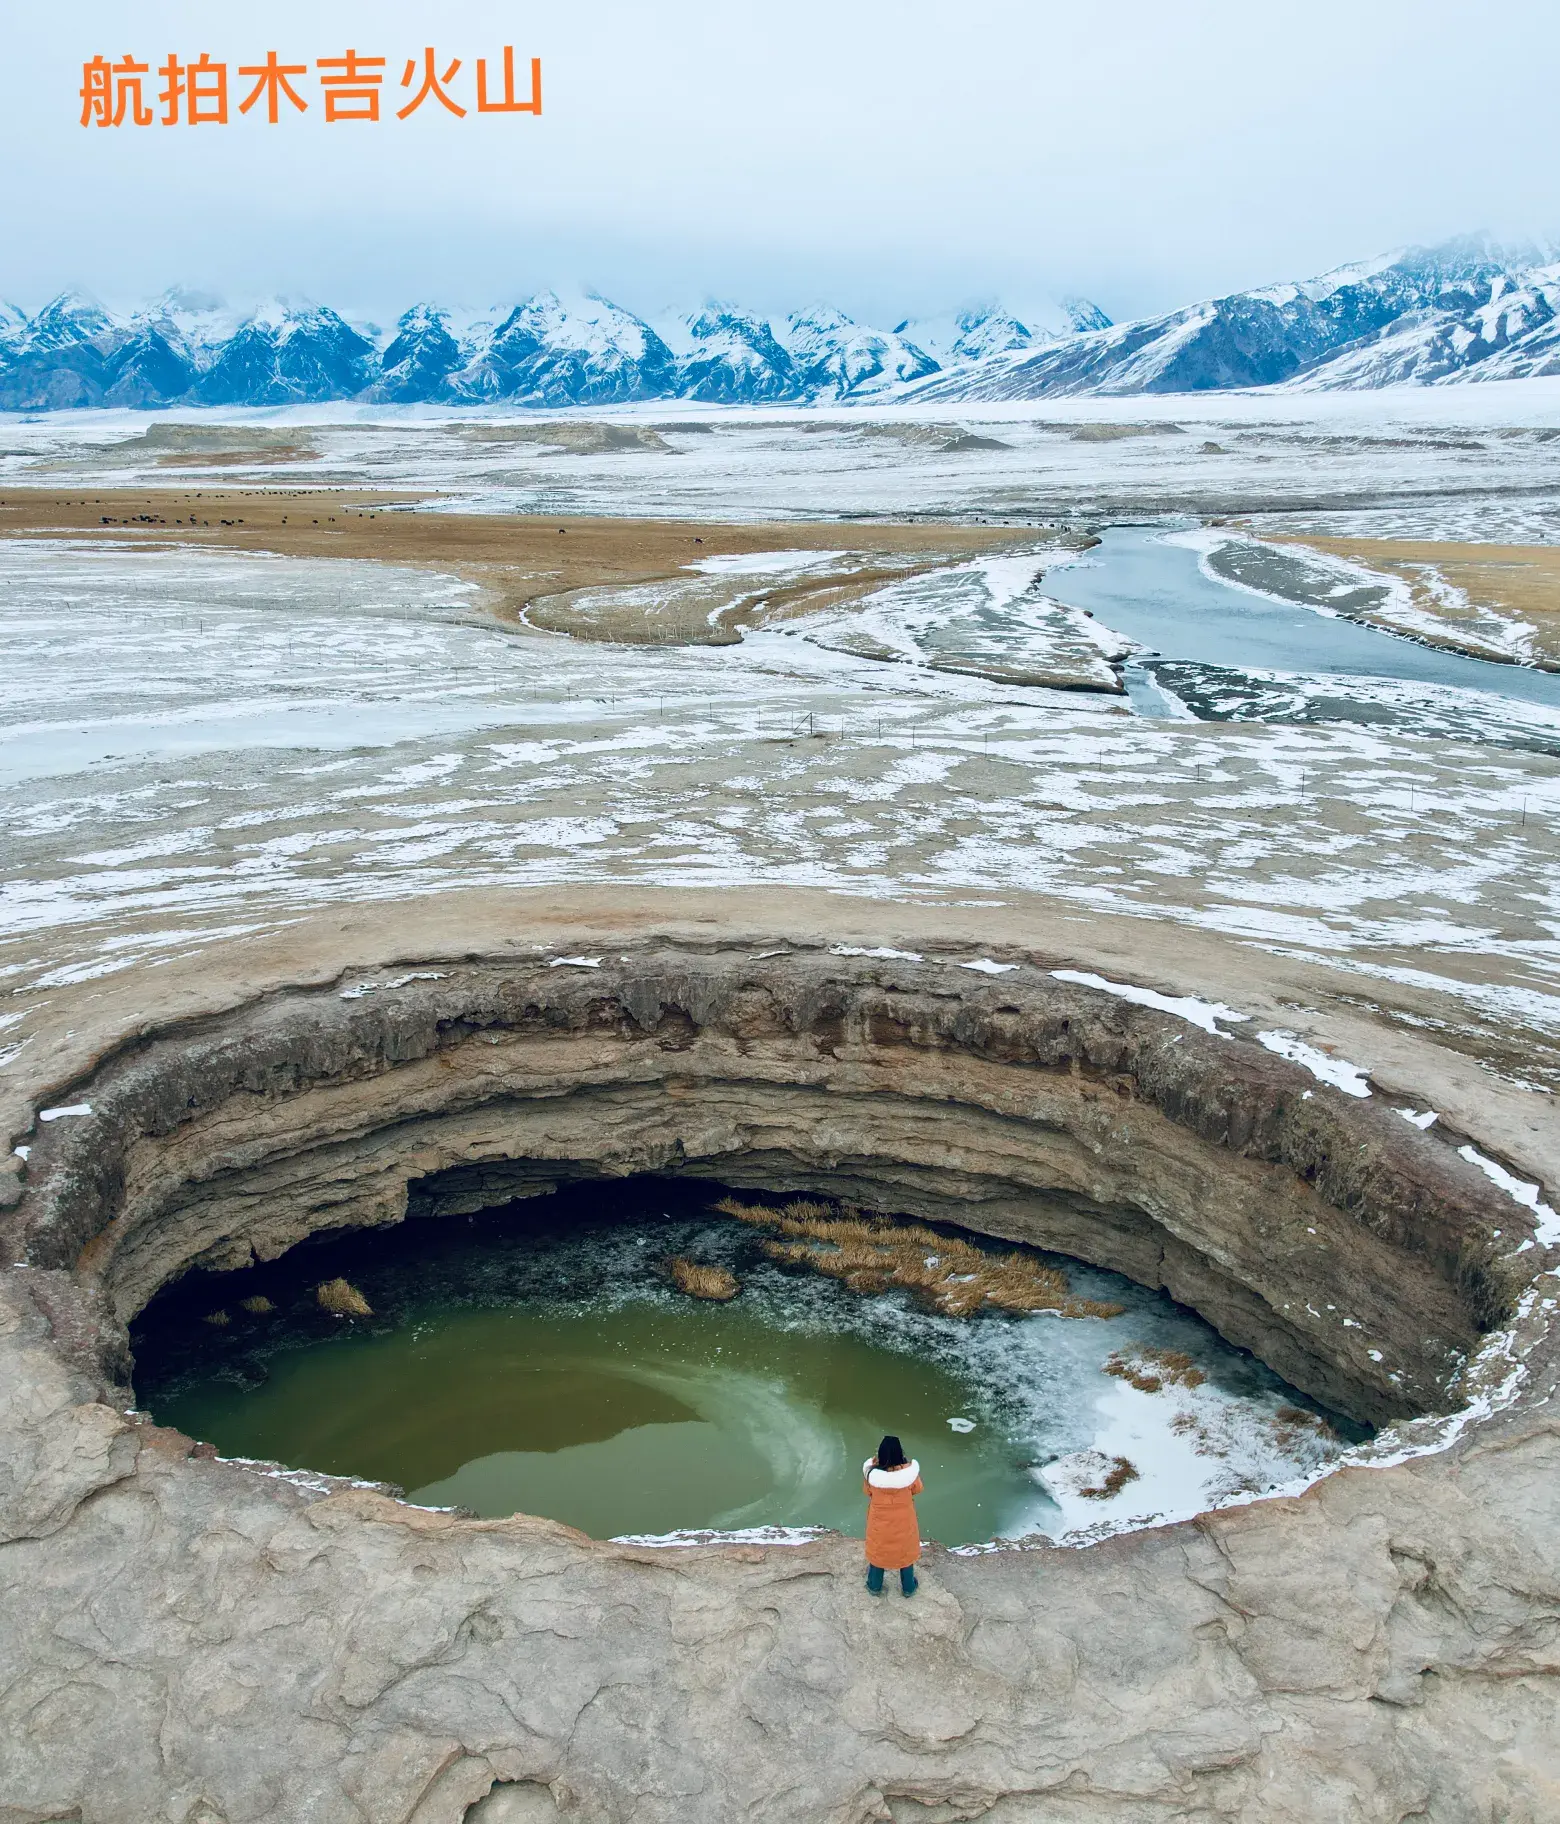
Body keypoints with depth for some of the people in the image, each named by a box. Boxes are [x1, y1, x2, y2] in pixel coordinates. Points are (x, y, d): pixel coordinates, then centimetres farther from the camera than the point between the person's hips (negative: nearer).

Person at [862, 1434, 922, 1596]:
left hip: (879, 1520, 0)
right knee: (905, 1551, 26)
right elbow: (917, 1490, -8)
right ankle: (908, 1588, 46)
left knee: (878, 1550, 27)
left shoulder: (871, 1471, -29)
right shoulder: (909, 1471, -30)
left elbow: (867, 1491, -7)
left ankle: (875, 1586, 48)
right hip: (903, 1521, 0)